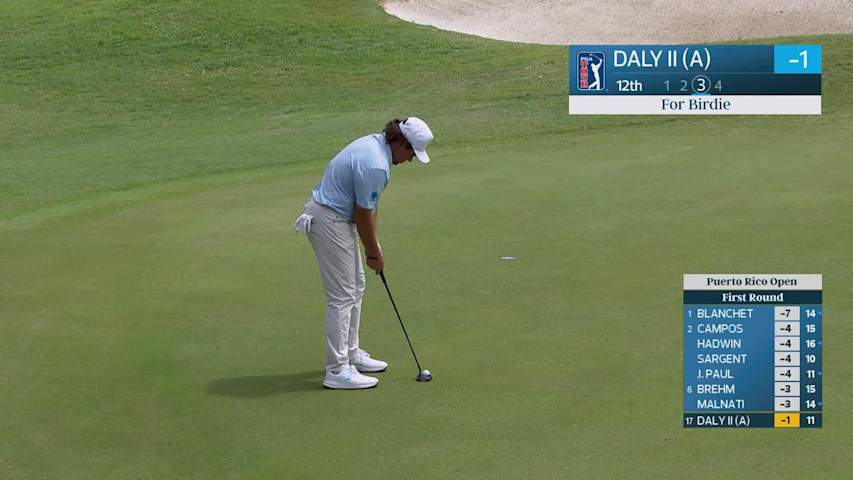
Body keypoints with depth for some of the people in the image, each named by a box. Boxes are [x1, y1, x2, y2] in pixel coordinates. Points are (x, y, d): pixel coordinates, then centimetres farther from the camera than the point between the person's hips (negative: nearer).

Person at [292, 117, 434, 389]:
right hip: (330, 221, -11)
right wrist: (374, 254, -4)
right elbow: (363, 215, -18)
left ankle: (351, 353, 29)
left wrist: (373, 243, 12)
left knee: (355, 287, 18)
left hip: (336, 216, 11)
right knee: (342, 295, -7)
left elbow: (368, 207, 12)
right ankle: (337, 370, -4)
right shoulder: (375, 166, -26)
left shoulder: (375, 143, 6)